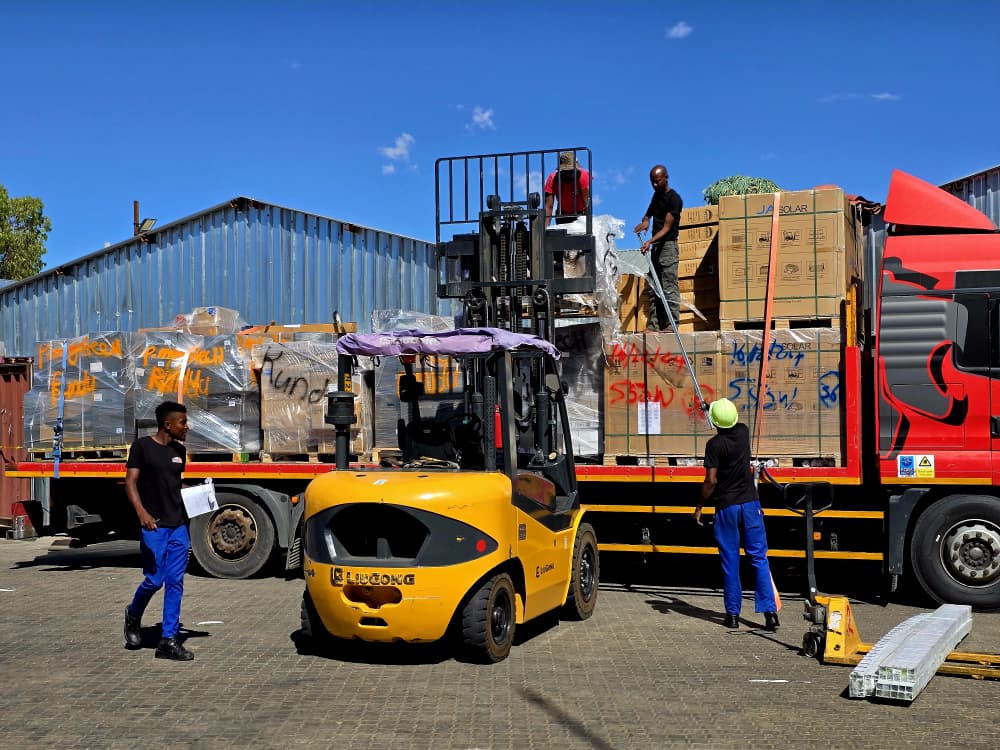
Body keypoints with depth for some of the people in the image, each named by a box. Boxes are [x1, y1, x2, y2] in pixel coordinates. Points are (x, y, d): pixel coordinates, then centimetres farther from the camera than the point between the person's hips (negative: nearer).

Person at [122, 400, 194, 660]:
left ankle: (169, 640, 5)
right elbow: (131, 481, -9)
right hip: (154, 525, -5)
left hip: (178, 525, 5)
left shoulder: (180, 450, 14)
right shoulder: (142, 446, -3)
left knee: (175, 582, 1)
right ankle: (133, 616, 27)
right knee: (154, 580, -4)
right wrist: (141, 512, -24)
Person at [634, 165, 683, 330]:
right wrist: (645, 221, 4)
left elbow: (667, 227, -17)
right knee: (654, 289, 6)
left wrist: (650, 241, -28)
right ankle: (654, 325, 8)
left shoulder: (674, 199, -11)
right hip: (656, 246, 9)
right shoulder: (657, 195, 15)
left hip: (668, 245, -9)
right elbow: (649, 213, 29)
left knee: (669, 287, -11)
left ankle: (672, 324, -11)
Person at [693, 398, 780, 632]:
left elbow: (711, 481, -14)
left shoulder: (714, 444, -13)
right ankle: (770, 611, -4)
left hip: (726, 507, -3)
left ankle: (733, 614, 8)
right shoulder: (743, 432, 1)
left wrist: (700, 506, -3)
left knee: (730, 560, 4)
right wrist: (725, 408, 42)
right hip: (750, 503, 3)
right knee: (759, 558, 2)